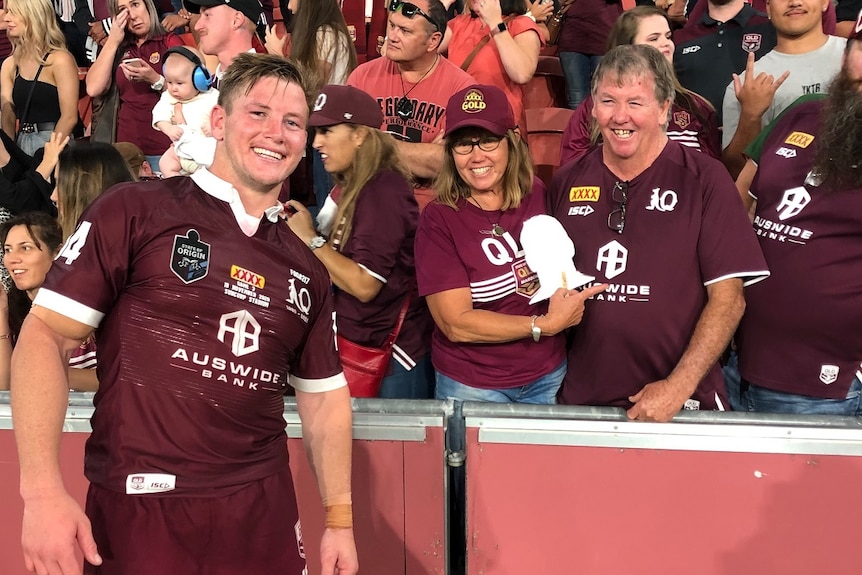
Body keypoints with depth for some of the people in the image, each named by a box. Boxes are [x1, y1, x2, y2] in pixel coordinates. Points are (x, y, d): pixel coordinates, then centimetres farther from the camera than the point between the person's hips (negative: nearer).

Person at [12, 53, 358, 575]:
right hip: (139, 511, -4)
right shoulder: (135, 212, -5)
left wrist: (340, 520, 9)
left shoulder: (307, 270, 10)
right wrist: (43, 491, -17)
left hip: (264, 513, 5)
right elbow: (45, 335, -8)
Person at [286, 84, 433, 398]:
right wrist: (302, 223, -2)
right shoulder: (353, 186, 8)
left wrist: (310, 238, -17)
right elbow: (342, 258, 7)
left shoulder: (382, 192, -19)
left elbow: (364, 285, -24)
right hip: (358, 344, 9)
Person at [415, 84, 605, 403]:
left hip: (549, 377, 3)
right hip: (471, 386, -3)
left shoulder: (540, 197, -6)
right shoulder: (438, 219, -15)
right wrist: (545, 325, -21)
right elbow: (456, 323, -19)